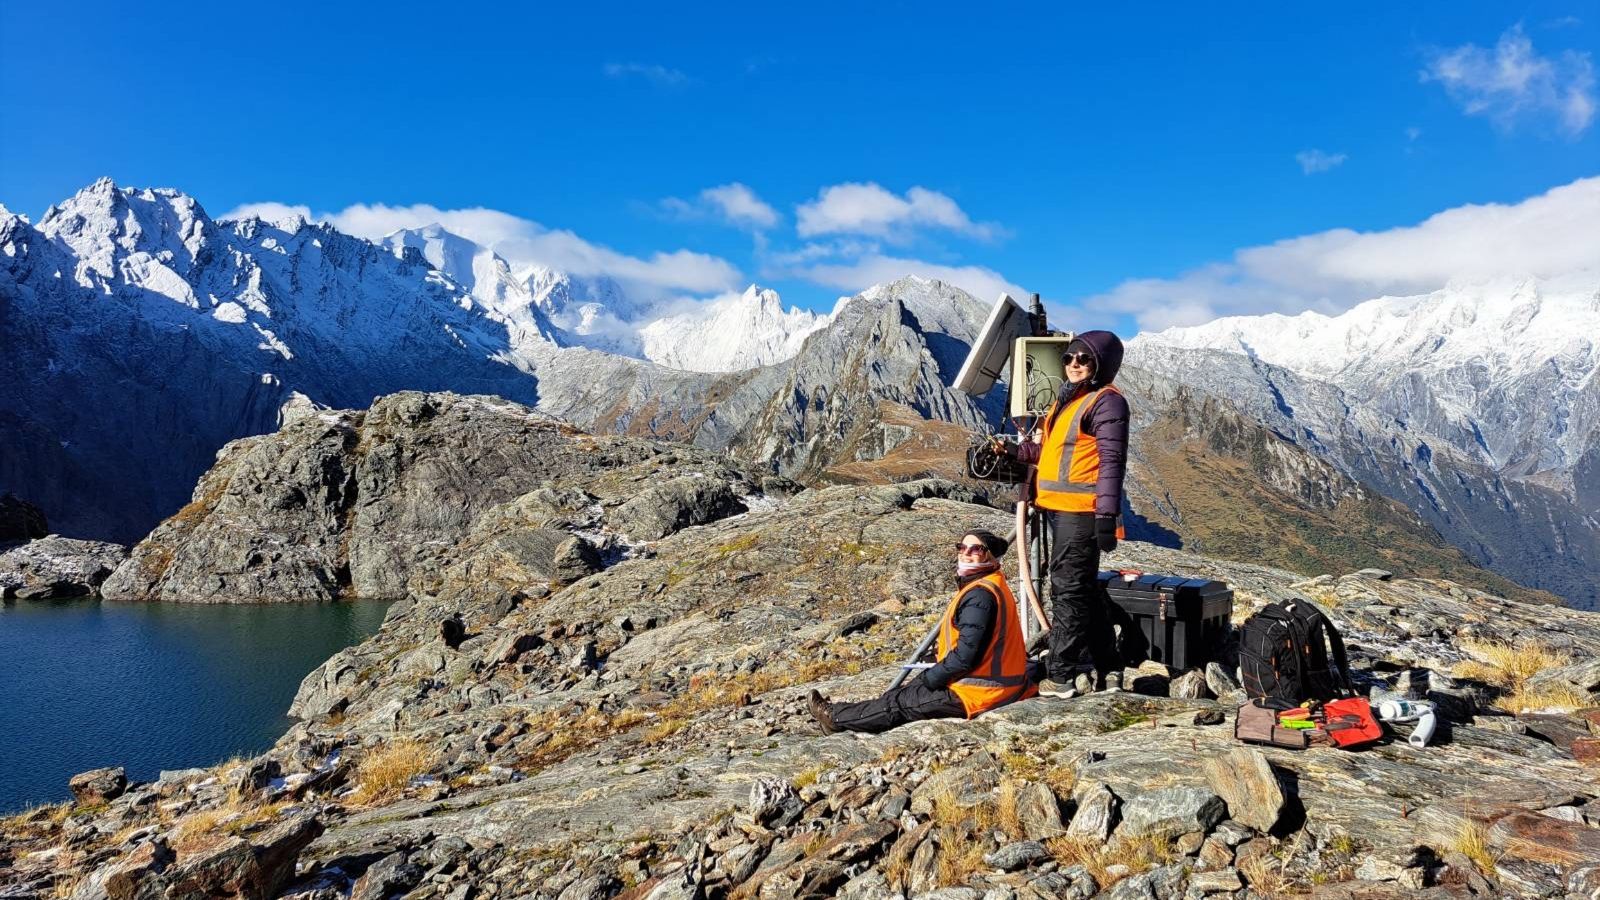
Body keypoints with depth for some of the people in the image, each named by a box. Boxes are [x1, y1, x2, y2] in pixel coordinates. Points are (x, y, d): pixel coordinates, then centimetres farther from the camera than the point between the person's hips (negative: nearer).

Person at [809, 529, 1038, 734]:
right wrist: (929, 675, 13)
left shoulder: (980, 596, -23)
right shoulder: (991, 585, 11)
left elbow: (965, 656, -25)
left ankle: (837, 718, 17)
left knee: (900, 702, 2)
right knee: (907, 691, 16)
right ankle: (841, 716, 23)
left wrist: (926, 678, -11)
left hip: (977, 692, -10)